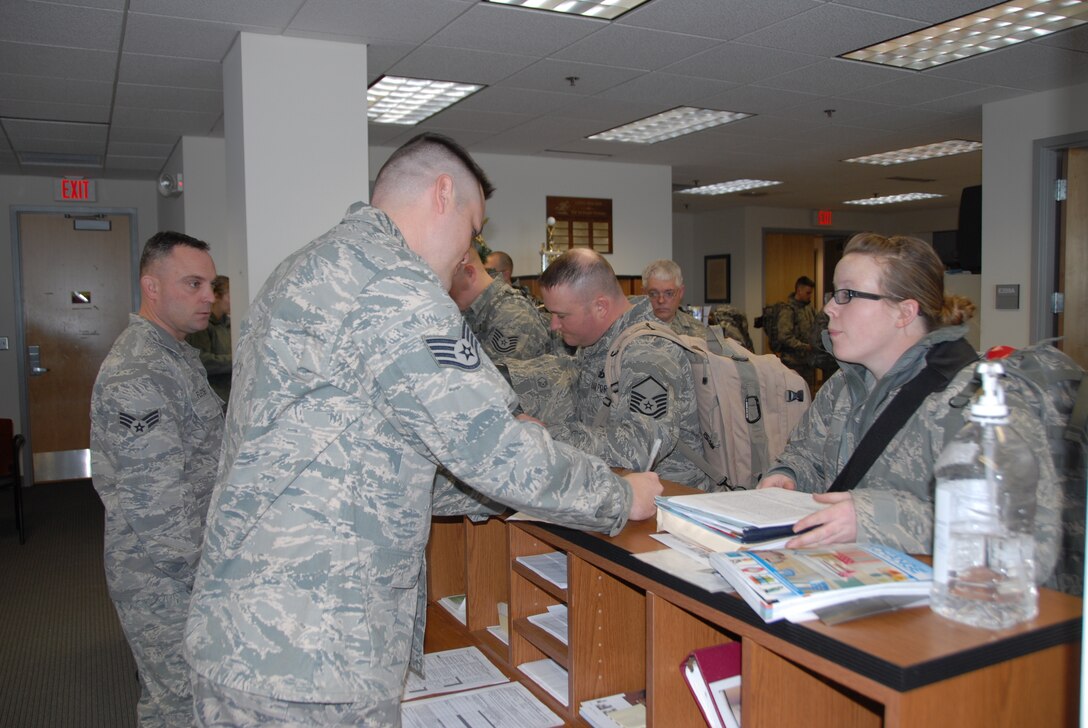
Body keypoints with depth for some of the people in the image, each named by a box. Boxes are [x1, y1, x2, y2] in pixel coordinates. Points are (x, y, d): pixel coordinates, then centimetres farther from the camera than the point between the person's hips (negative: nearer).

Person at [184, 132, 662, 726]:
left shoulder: (310, 267, 16)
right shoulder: (391, 283, -17)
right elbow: (494, 446, -19)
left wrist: (497, 490, 18)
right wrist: (622, 498, -3)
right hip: (309, 658, -10)